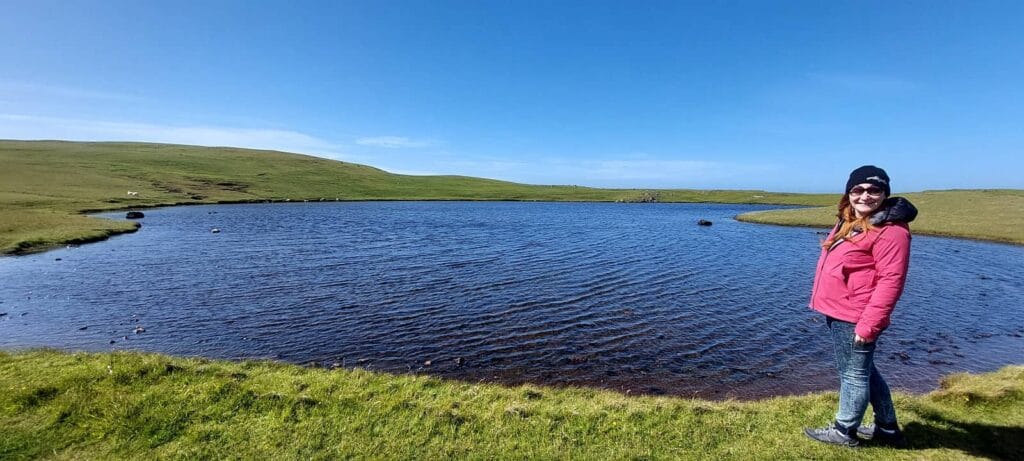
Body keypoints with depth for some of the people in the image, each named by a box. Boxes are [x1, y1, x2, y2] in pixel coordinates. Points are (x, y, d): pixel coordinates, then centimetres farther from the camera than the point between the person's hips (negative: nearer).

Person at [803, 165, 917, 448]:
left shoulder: (890, 230, -16)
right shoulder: (851, 222, 12)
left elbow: (891, 282, -21)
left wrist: (868, 325, -23)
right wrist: (826, 303, 21)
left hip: (854, 318, -10)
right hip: (838, 313, 10)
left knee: (854, 375, 8)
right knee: (864, 372, 22)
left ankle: (845, 431, 25)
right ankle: (888, 429, 38)